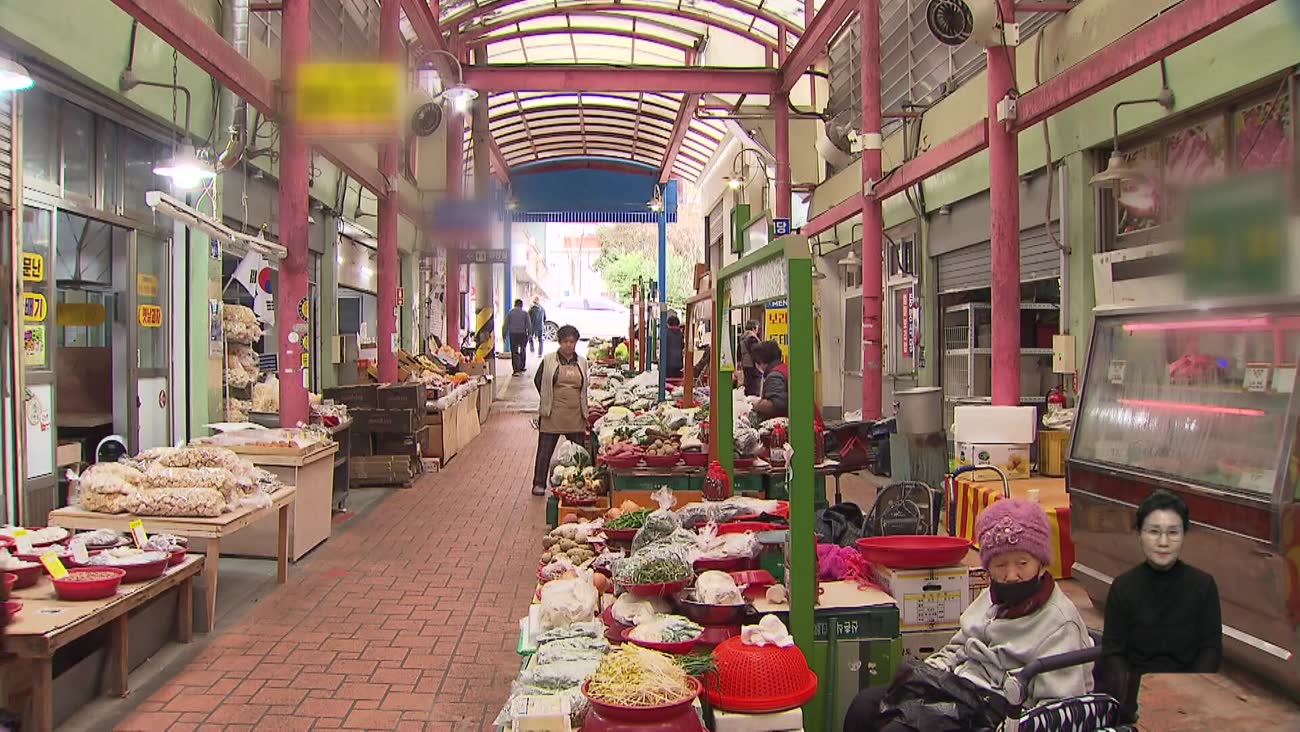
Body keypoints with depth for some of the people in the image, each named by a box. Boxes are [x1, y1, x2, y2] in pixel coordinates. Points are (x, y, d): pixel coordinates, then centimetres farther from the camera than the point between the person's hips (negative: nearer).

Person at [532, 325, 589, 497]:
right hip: (553, 413, -3)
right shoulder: (548, 360, -1)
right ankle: (539, 484, 11)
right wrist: (548, 399, 7)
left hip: (576, 414, 3)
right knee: (545, 449, 2)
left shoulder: (582, 362, 8)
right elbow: (538, 380, 9)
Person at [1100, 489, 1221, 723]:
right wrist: (1131, 697, -16)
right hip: (1136, 683, 0)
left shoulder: (1203, 585, 2)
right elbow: (1113, 652, 1)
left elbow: (1211, 647, 3)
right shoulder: (1123, 587, 1)